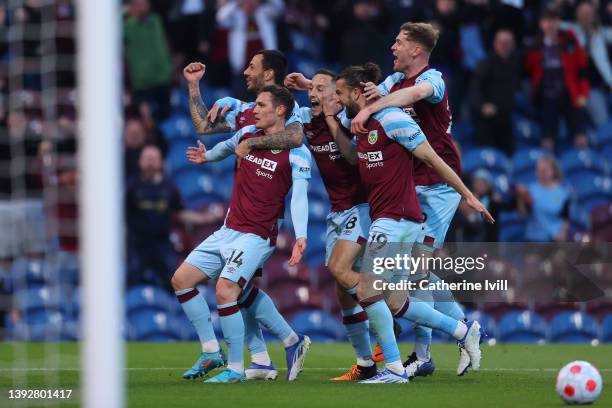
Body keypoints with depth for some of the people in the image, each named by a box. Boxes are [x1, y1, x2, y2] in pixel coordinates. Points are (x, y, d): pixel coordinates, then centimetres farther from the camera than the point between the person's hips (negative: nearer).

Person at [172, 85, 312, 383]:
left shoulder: (296, 153, -11)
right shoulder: (247, 135, 8)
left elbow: (299, 197, -20)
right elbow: (227, 146, 33)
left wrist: (300, 237, -30)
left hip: (256, 236, -8)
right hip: (228, 231, 8)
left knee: (225, 290, -24)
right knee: (181, 279, 3)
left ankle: (235, 369, -12)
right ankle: (211, 353, 10)